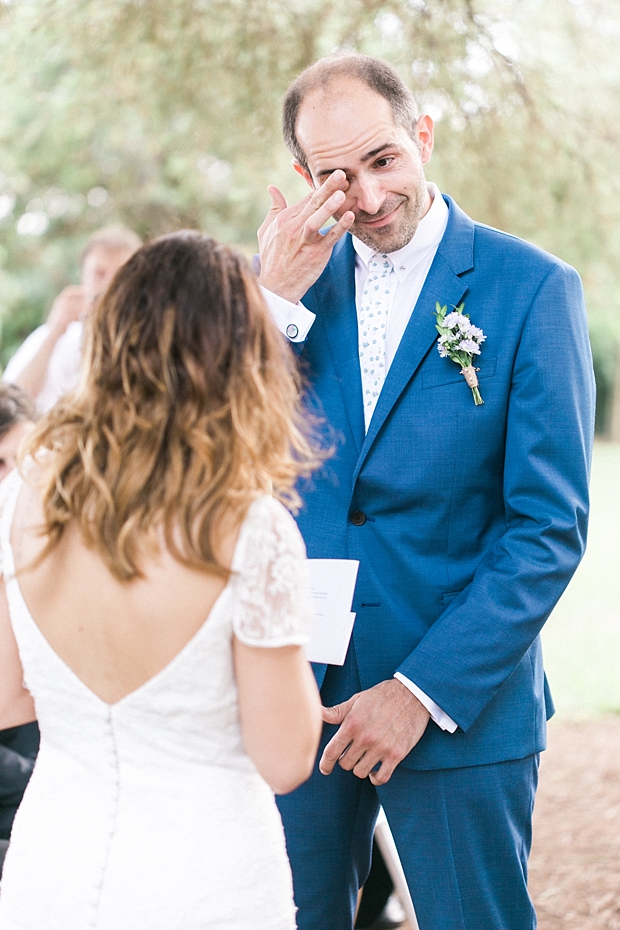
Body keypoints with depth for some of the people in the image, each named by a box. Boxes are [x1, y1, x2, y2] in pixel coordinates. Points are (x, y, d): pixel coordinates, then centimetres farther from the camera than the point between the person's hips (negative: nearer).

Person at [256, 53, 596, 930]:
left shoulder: (533, 288, -9)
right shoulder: (295, 279, 3)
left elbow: (550, 528, -11)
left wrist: (425, 690, -16)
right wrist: (274, 300, -14)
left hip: (461, 699, -3)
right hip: (301, 692, 4)